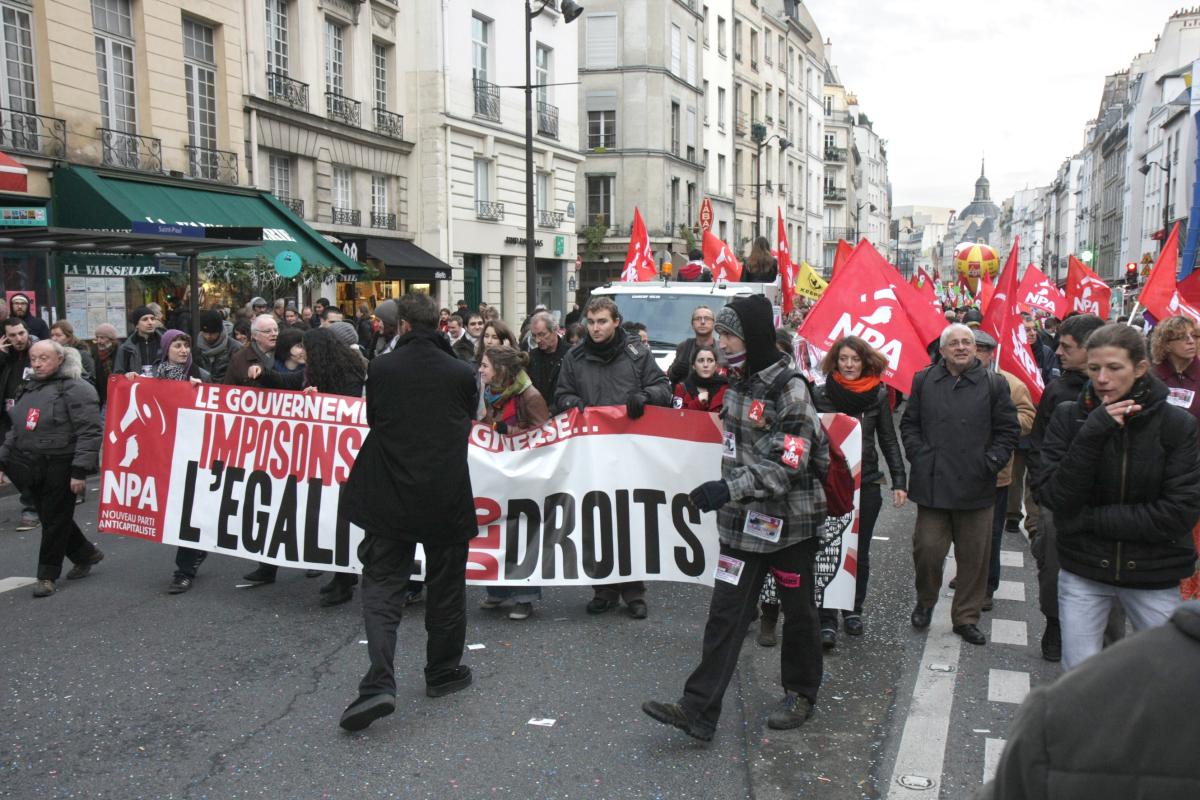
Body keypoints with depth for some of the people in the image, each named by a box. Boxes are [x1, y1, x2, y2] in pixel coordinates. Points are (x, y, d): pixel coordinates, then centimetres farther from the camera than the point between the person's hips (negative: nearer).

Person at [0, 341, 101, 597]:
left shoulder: (76, 388, -12)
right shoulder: (30, 388, 15)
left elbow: (89, 433, -18)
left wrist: (79, 471, -22)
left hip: (60, 468, -8)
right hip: (32, 467, 8)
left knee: (55, 520, 1)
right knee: (48, 516, 15)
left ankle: (47, 576, 13)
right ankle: (85, 554, 33)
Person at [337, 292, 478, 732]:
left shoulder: (381, 368, -5)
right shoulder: (462, 373, -5)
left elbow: (373, 420, 9)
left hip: (391, 497, 0)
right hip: (447, 497, 1)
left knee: (382, 586, 4)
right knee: (446, 588, 15)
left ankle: (379, 685, -9)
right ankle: (442, 671, 28)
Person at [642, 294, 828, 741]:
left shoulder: (789, 389, -16)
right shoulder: (737, 385, 8)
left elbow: (790, 463, -23)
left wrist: (729, 489, -28)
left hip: (790, 522, -7)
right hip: (743, 522, 7)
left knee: (797, 612, 11)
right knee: (724, 615, 2)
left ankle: (801, 694, 31)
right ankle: (698, 709, 3)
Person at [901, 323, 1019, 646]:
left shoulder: (994, 384, 4)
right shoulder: (924, 381, 7)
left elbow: (1008, 430, 7)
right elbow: (909, 423, 13)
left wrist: (990, 463, -3)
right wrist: (919, 455, 0)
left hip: (975, 486, 0)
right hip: (932, 484, 0)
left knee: (974, 556, 6)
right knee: (927, 549, -2)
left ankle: (966, 617, 22)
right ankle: (925, 602, 25)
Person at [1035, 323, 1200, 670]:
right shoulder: (1068, 417, -6)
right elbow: (1054, 497, -13)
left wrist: (1093, 518, -15)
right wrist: (1091, 435, -23)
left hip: (1154, 575, 0)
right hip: (1083, 569, 0)